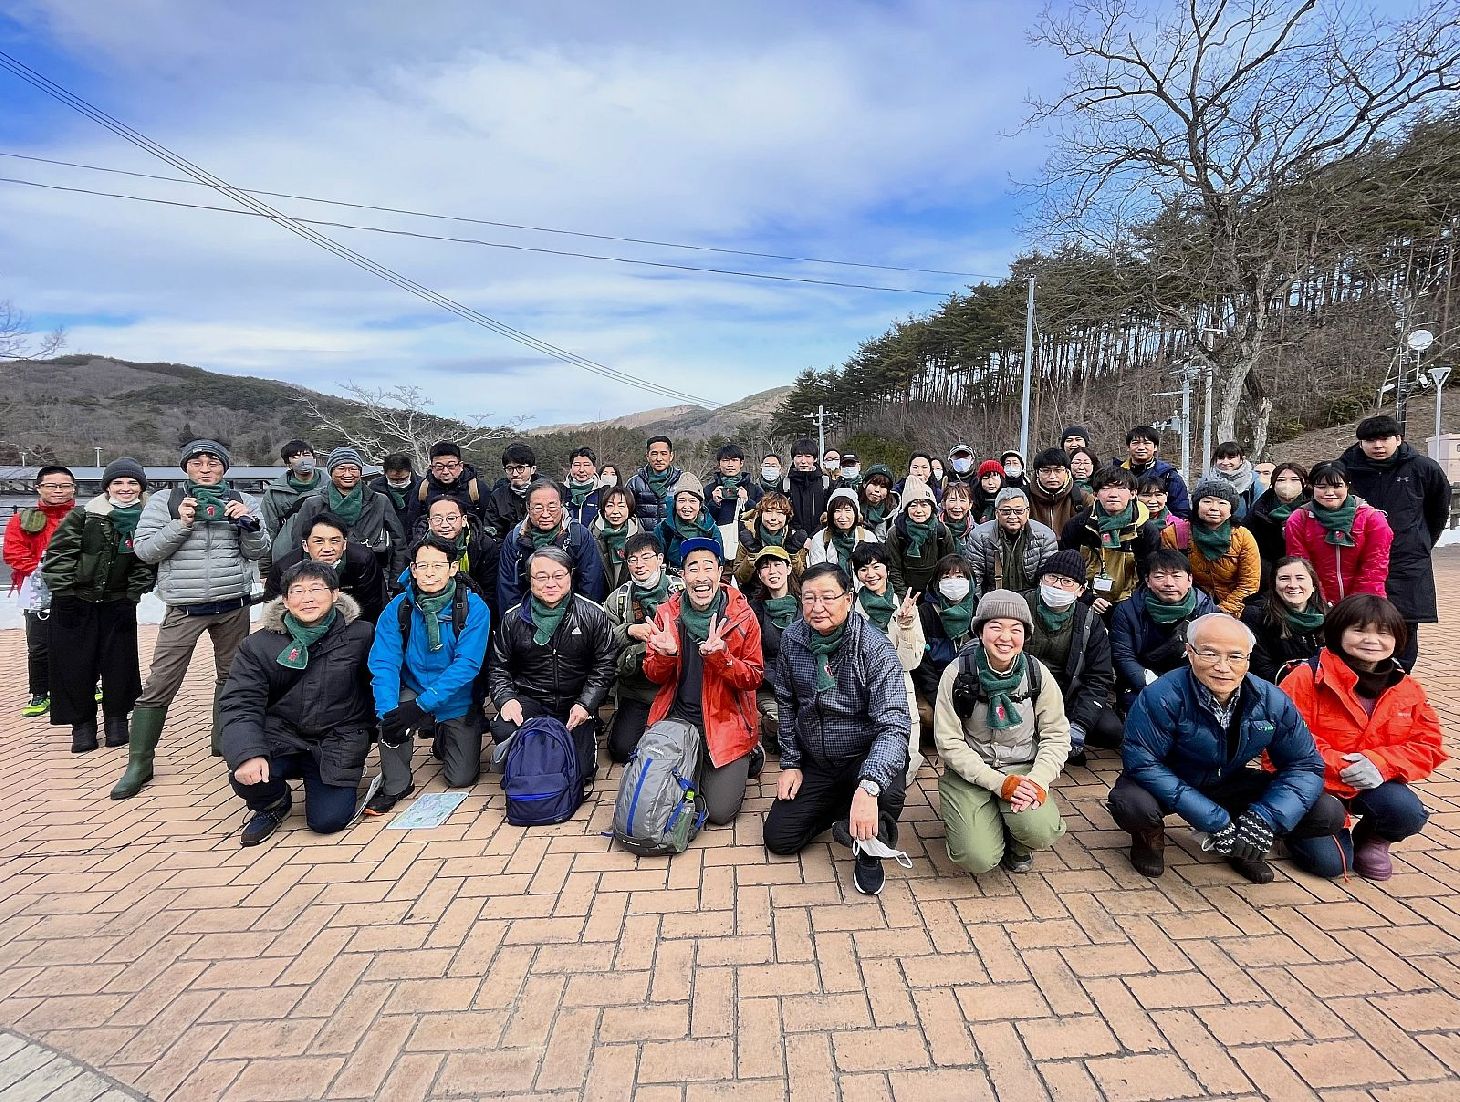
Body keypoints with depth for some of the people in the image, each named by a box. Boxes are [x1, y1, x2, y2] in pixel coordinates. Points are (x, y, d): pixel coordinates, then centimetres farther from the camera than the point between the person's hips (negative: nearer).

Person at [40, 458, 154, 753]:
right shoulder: (83, 516, -7)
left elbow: (146, 564, 3)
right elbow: (58, 554, -7)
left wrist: (133, 595, -3)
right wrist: (63, 592, -9)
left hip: (118, 604, 1)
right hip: (74, 603, -1)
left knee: (119, 663, 5)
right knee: (74, 664, 4)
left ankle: (116, 718, 22)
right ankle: (82, 723, 18)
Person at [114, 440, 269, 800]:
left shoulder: (242, 501, 5)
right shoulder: (164, 502, 1)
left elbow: (259, 551, 4)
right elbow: (144, 550, -4)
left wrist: (249, 522, -14)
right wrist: (181, 524, -16)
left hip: (233, 605, 2)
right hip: (184, 609, -2)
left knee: (231, 676, 13)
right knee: (159, 685, -3)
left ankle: (225, 742, 30)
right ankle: (139, 763, 8)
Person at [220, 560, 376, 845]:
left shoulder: (361, 635, -7)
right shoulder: (259, 645, -4)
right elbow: (239, 704, -10)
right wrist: (247, 754, -27)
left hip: (337, 744, -1)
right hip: (281, 739, 2)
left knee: (328, 820, -16)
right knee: (245, 776, -28)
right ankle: (273, 804, 11)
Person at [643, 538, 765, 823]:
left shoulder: (742, 615, -9)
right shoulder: (667, 613, -3)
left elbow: (753, 679, -8)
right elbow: (653, 676, 2)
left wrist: (720, 656, -27)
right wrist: (666, 656, -21)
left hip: (725, 722, -3)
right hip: (677, 717, 3)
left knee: (720, 812, -9)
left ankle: (748, 758, 19)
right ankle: (695, 764, 27)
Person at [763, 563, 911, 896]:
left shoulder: (874, 648, -23)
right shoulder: (792, 640, -7)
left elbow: (893, 725, -31)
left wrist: (867, 787, -46)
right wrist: (790, 763, 4)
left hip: (866, 758, -4)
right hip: (814, 762, 5)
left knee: (887, 793, -36)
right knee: (778, 838, -2)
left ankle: (869, 851, -1)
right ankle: (839, 807, 25)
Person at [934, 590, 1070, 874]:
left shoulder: (1037, 674, -5)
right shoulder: (958, 674, -12)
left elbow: (1056, 735, -1)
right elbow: (949, 743, -11)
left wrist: (1038, 781, -19)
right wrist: (1000, 783, -19)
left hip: (1022, 768, 2)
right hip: (970, 772, -2)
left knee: (1041, 832, -27)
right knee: (978, 860, -19)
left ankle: (1017, 845, 10)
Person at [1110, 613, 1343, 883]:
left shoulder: (1272, 701, -14)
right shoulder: (1162, 698, -29)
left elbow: (1304, 765, -7)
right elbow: (1142, 762, -31)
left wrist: (1265, 818, -24)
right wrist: (1215, 821, -31)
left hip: (1232, 785, 5)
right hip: (1171, 787, -4)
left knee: (1329, 814, -10)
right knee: (1133, 805, -37)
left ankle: (1242, 846, 16)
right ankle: (1150, 836, 3)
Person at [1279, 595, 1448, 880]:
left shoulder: (1407, 689, 4)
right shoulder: (1308, 677, -14)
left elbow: (1429, 746, 0)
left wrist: (1379, 763, -19)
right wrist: (1339, 767, -25)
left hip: (1372, 784, 4)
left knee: (1408, 812, -28)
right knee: (1330, 862, -18)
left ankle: (1372, 840, 8)